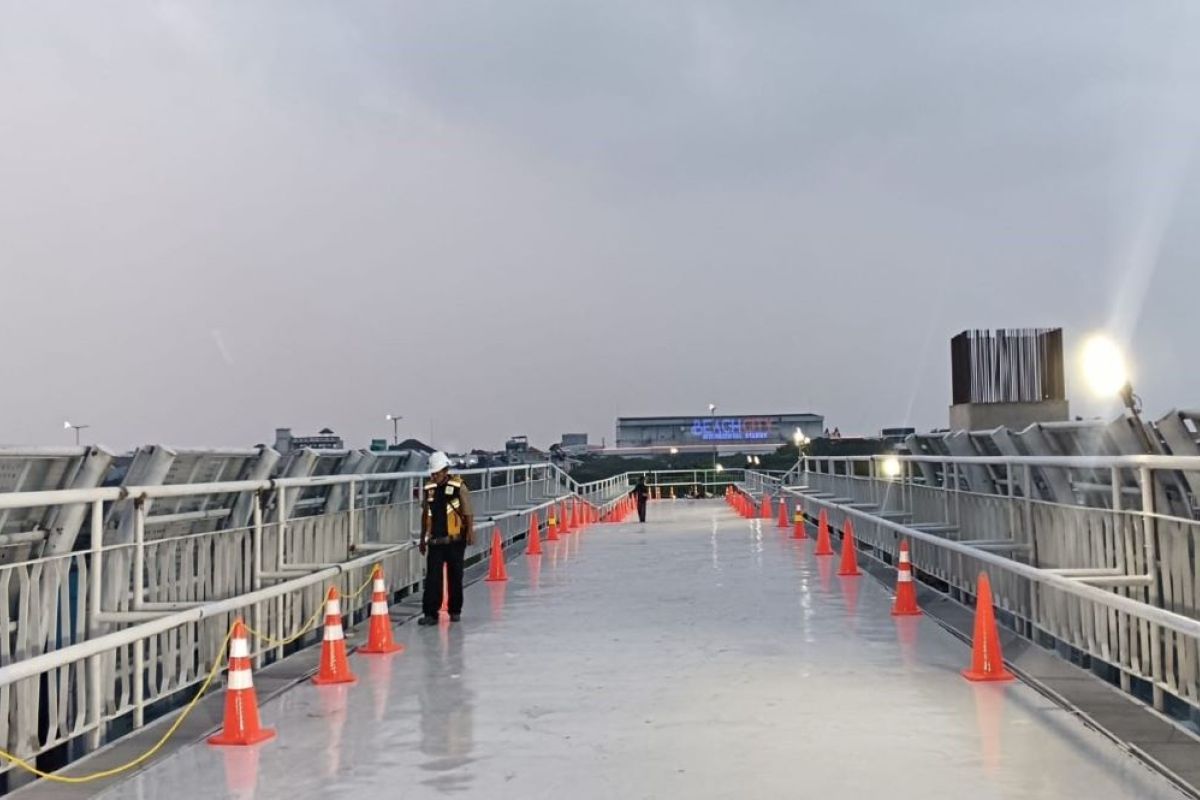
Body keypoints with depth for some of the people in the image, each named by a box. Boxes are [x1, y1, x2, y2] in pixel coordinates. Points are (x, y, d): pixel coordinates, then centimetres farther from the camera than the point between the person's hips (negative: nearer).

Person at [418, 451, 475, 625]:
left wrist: (470, 532, -14)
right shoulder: (429, 488, 5)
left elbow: (468, 512, -5)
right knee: (432, 577, -2)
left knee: (455, 577, 8)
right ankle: (430, 613, 0)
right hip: (435, 540, 3)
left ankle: (455, 611, 20)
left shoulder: (459, 486, -6)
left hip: (455, 540, -3)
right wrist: (423, 538, 15)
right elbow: (425, 515, 14)